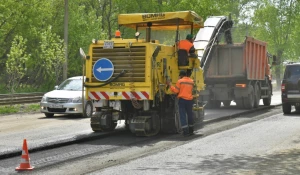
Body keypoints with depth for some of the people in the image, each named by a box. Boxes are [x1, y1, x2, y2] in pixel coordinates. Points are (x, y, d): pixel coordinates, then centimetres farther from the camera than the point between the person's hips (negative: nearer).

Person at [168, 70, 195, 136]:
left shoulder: (180, 81, -4)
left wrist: (170, 86, 7)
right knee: (190, 115, 16)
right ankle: (191, 130, 25)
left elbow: (176, 91, -5)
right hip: (190, 100, 4)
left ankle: (185, 131, -11)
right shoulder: (191, 81, 11)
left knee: (183, 115, -3)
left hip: (182, 100, -4)